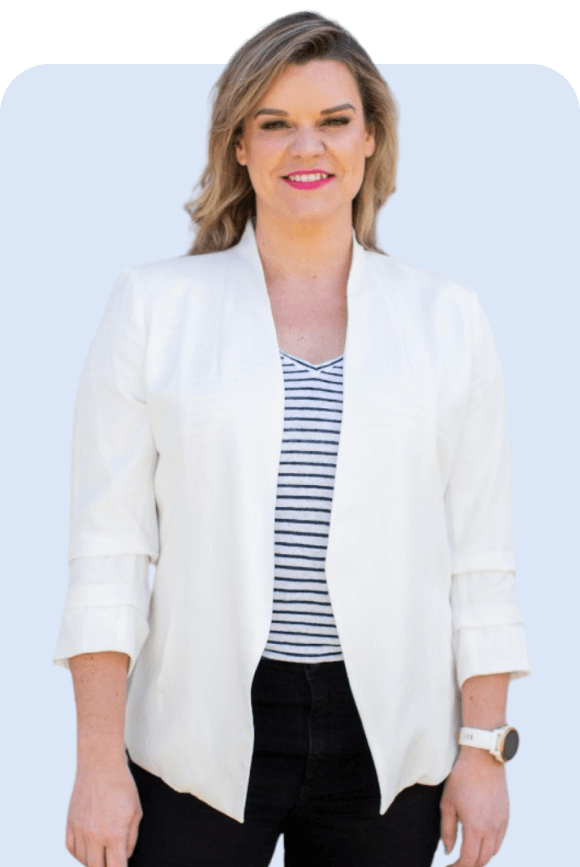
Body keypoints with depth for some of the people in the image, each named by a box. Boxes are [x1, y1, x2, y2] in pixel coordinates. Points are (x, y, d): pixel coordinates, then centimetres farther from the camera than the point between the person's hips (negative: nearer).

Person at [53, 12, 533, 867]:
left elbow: (481, 559, 5)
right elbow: (109, 548, -2)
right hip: (202, 738, -1)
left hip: (386, 739, 1)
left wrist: (484, 749, 1)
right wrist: (100, 765, -6)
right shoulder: (153, 305, 1)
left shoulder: (447, 317, 5)